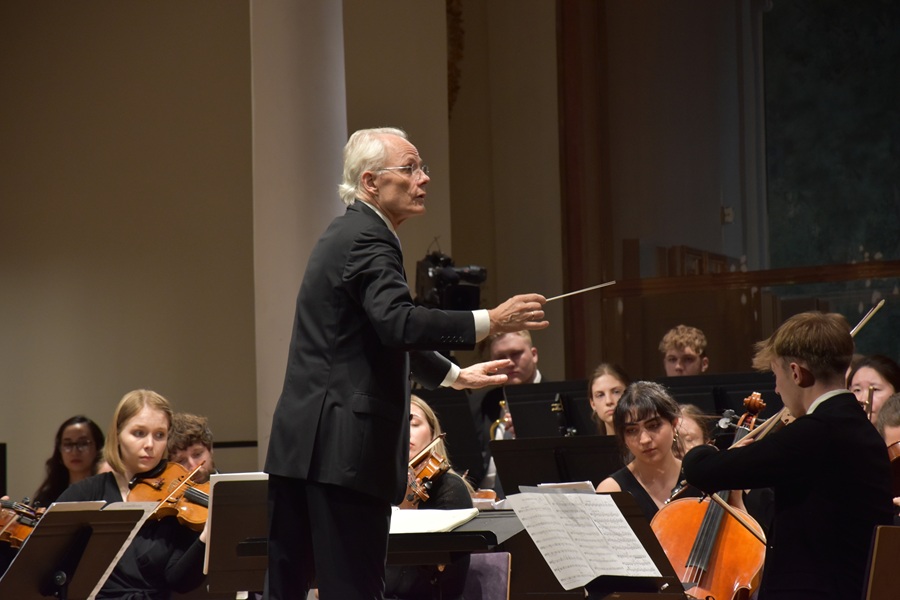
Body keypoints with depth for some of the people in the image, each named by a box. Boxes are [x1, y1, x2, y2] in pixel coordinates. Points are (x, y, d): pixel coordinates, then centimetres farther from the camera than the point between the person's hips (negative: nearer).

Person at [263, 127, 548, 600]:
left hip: (300, 444, 10)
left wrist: (455, 375, 32)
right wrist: (490, 321, -32)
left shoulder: (349, 234, 20)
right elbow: (398, 323, -29)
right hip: (345, 448, -10)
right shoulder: (366, 239, -12)